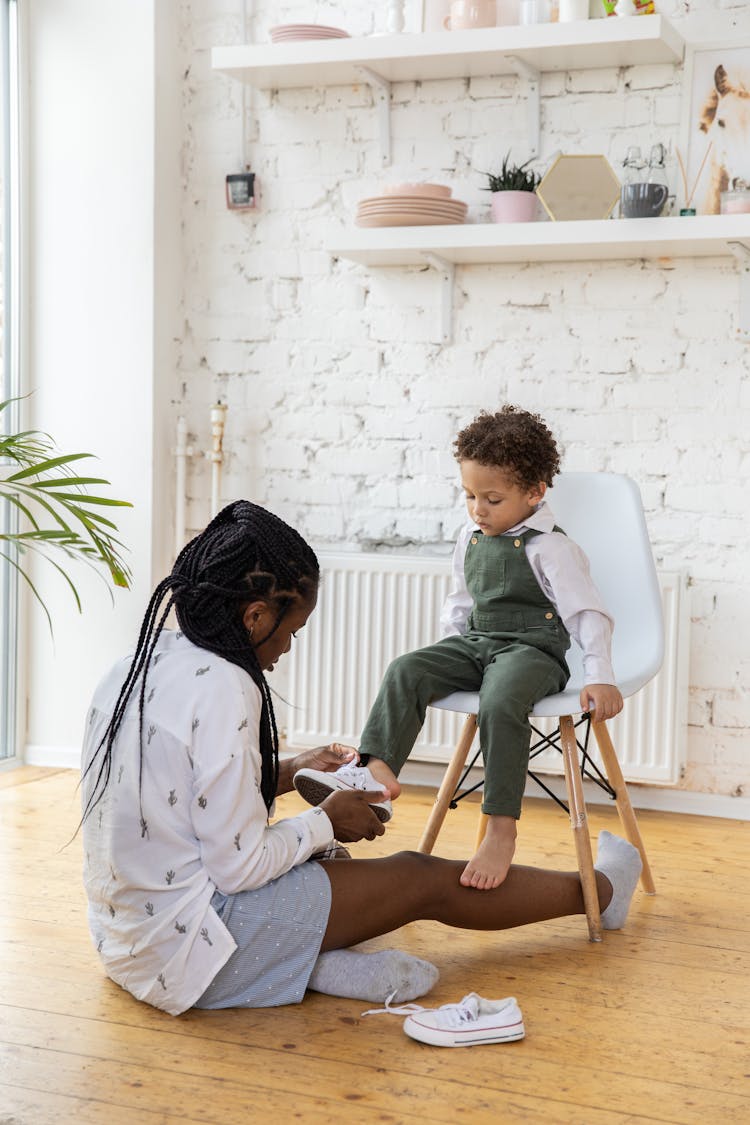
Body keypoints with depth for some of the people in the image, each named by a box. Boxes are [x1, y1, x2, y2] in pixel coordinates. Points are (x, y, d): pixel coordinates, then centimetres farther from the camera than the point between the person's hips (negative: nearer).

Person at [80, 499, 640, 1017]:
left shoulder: (136, 667, 3)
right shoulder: (222, 689, -23)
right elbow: (239, 866, -20)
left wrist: (285, 772, 14)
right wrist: (326, 822, -4)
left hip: (123, 936, 8)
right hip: (189, 954, -8)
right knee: (419, 877, 6)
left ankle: (314, 959, 2)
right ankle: (596, 890, 24)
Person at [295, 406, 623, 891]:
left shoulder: (550, 548, -9)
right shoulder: (471, 538, 12)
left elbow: (589, 614, -10)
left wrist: (601, 678, -19)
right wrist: (446, 657, 17)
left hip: (532, 650, -7)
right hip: (475, 643, 7)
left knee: (501, 702, -37)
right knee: (407, 671, -17)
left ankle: (502, 830, -35)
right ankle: (376, 770, -31)